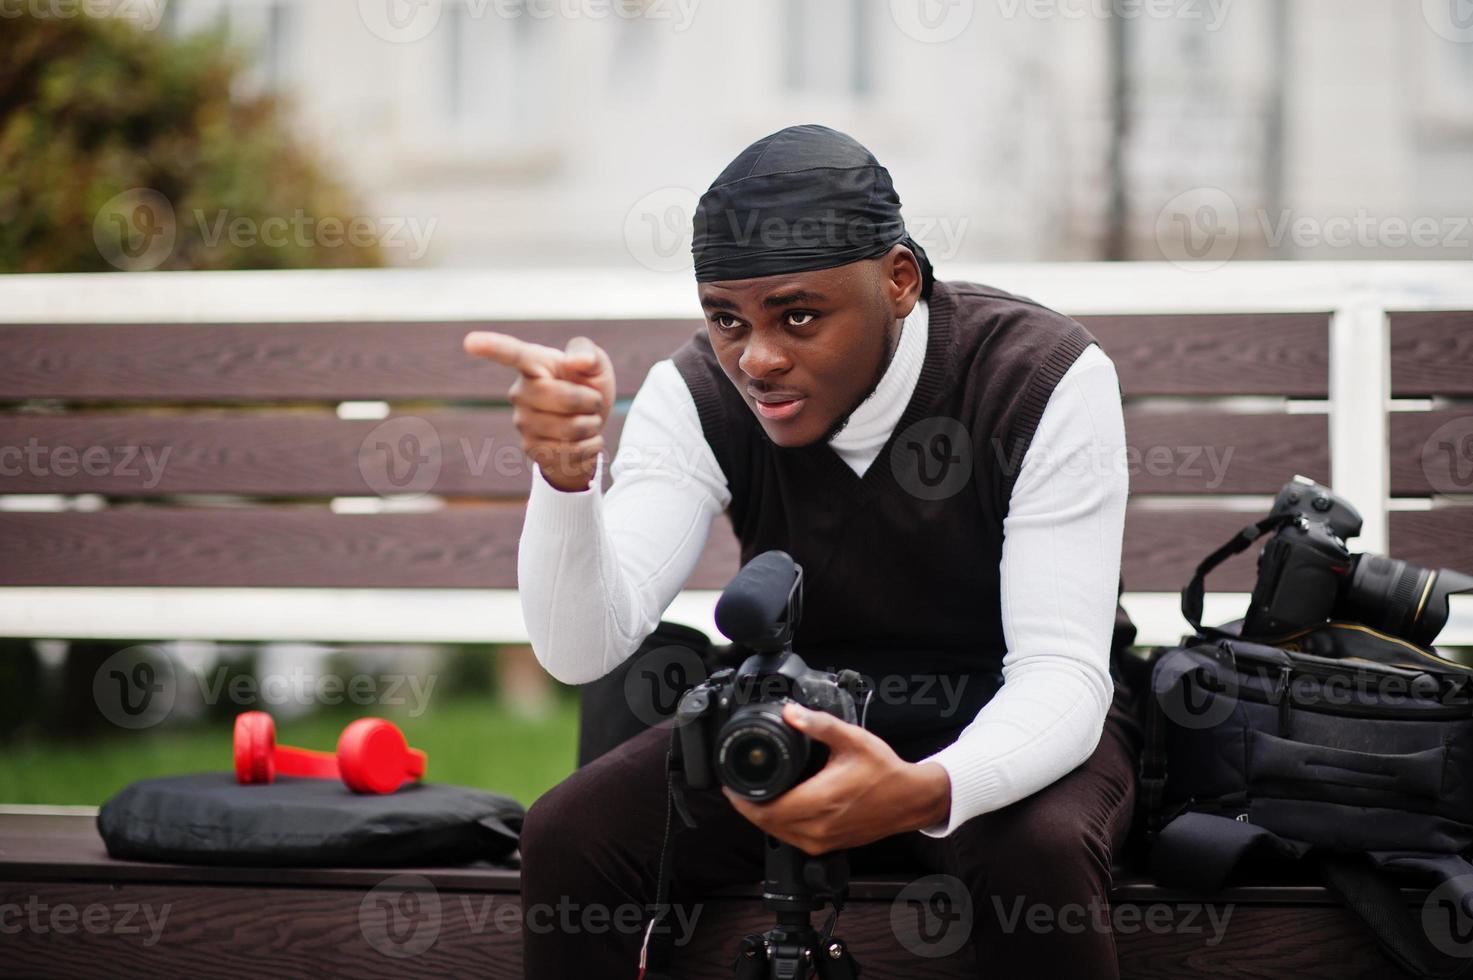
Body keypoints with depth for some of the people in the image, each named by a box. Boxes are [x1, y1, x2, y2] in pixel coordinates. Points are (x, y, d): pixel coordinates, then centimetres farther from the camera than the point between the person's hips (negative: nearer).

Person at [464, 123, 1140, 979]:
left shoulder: (1048, 379, -23)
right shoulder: (699, 394, -14)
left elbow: (1062, 672, -28)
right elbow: (583, 648, -23)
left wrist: (925, 792, -49)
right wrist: (566, 479, -45)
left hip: (1011, 729, -3)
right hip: (798, 722, 3)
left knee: (1037, 852, -37)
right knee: (569, 834, -21)